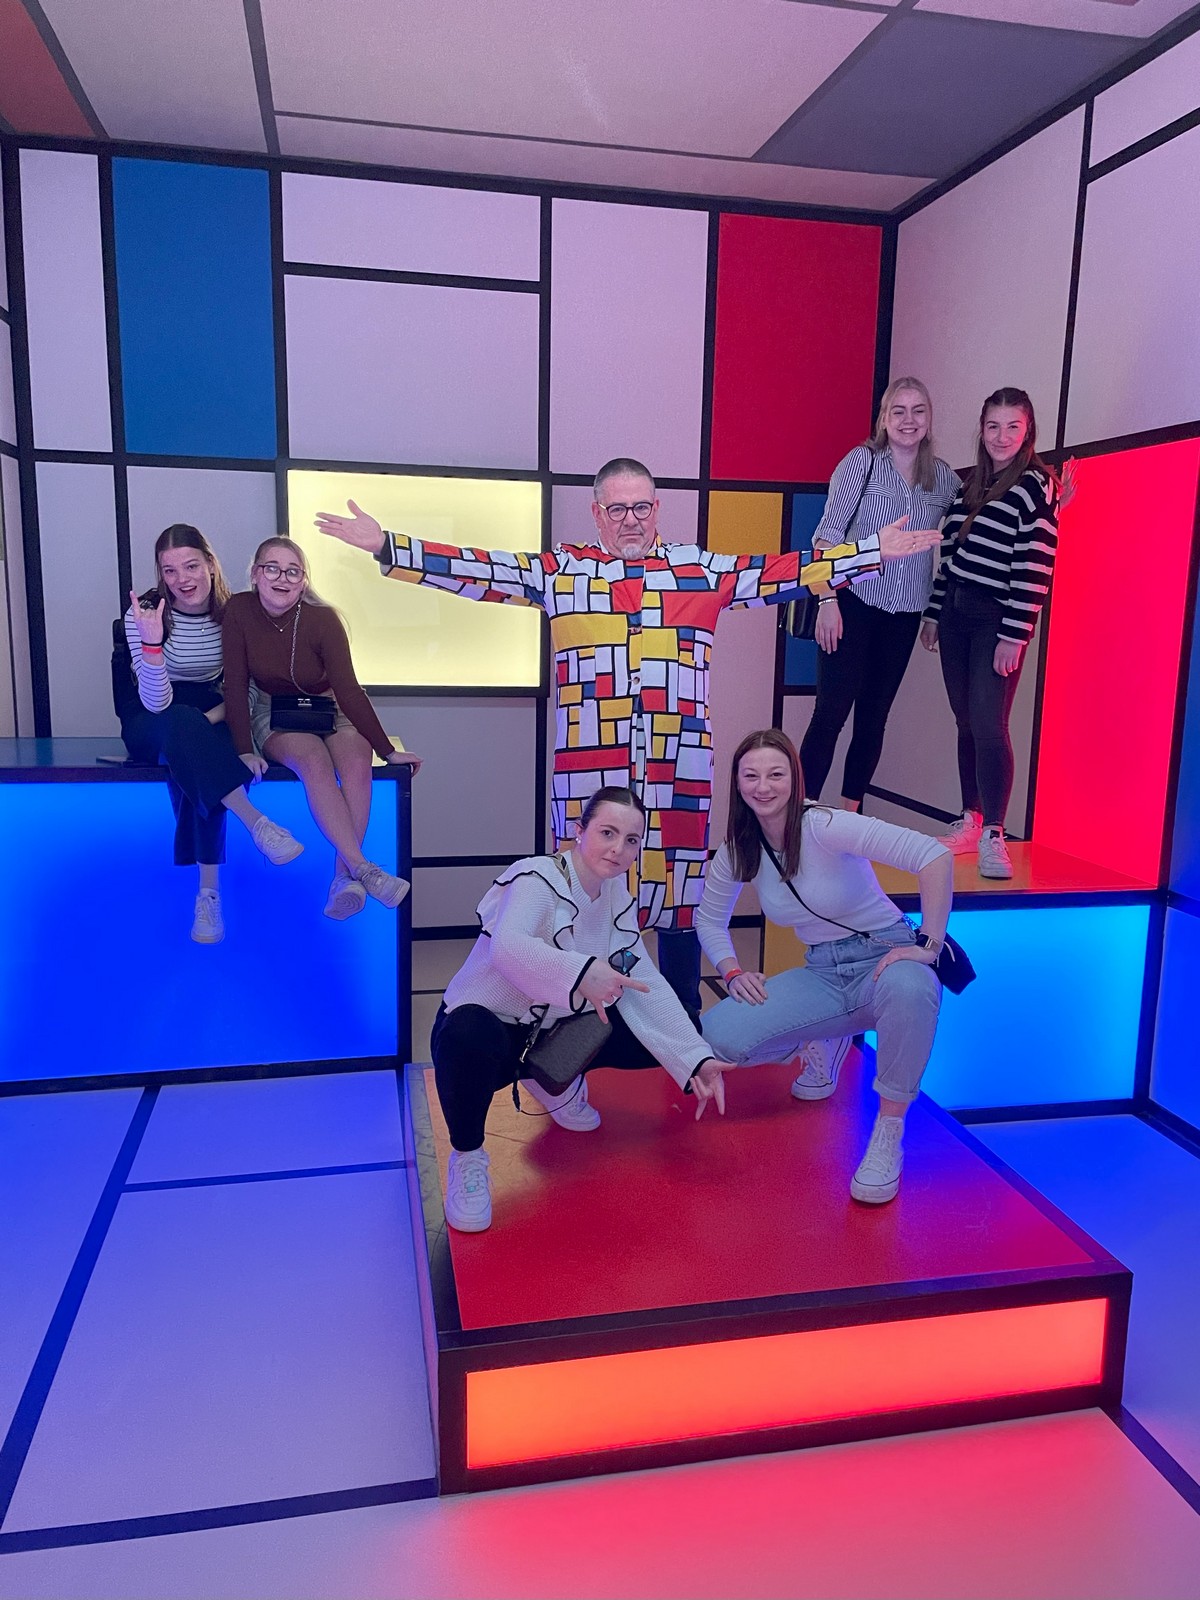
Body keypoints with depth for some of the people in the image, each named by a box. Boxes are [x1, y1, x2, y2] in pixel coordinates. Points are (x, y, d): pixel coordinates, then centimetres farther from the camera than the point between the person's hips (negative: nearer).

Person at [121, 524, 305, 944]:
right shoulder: (143, 615, -13)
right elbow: (156, 703, -23)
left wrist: (214, 717, -19)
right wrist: (152, 644, -38)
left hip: (211, 719, 2)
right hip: (151, 724, -2)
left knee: (195, 766, -34)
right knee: (182, 725, -39)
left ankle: (208, 892, -28)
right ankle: (257, 824, -41)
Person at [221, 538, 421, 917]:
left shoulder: (322, 618, -17)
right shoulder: (239, 610, -13)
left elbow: (348, 690, -17)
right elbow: (236, 685, -11)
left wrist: (387, 750, -18)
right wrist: (245, 750, -20)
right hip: (273, 715, 0)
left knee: (356, 760, -31)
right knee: (314, 759, -32)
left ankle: (343, 877, -34)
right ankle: (364, 870, -40)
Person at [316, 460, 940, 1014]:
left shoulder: (701, 570, 12)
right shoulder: (561, 571, 8)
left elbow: (780, 574, 10)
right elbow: (477, 570, 3)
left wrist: (872, 551, 6)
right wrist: (386, 546, -4)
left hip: (679, 769, 1)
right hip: (590, 770, -1)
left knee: (680, 888, 9)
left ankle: (684, 1018, 26)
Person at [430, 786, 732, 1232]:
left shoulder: (618, 899, -1)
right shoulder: (536, 878, -22)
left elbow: (645, 988, -4)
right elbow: (507, 947, -43)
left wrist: (698, 1060, -15)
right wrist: (580, 972, -58)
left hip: (552, 1033, 7)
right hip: (481, 1027, -7)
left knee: (660, 1038, -3)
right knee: (470, 1037, -41)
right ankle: (466, 1157, -11)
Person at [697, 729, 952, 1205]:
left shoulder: (823, 826, -19)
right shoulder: (738, 851, -1)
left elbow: (935, 855, -27)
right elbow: (709, 919, 13)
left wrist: (928, 944, -29)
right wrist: (732, 972, -4)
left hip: (885, 960, -5)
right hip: (823, 976, 5)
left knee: (909, 988, -43)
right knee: (719, 1035, -17)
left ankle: (889, 1132, -20)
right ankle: (823, 1042, 14)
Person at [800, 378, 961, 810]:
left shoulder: (943, 478, 10)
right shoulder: (862, 461, -2)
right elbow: (829, 532, -7)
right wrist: (828, 599, -16)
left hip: (904, 615, 4)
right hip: (853, 604, -4)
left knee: (874, 717, 10)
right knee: (831, 712, -8)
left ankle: (849, 814, 20)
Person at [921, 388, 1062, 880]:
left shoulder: (1037, 485, -5)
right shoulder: (971, 483, 15)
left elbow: (1035, 567, -12)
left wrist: (1015, 635, -17)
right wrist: (934, 611, 14)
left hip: (997, 619, -6)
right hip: (956, 613, 6)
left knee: (988, 723, -13)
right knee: (966, 721, 9)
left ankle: (993, 836, -7)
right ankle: (969, 823, 17)